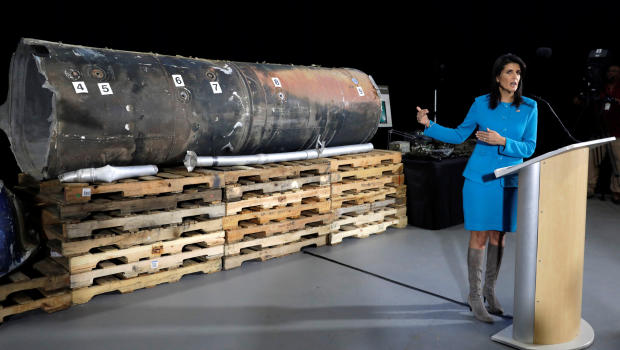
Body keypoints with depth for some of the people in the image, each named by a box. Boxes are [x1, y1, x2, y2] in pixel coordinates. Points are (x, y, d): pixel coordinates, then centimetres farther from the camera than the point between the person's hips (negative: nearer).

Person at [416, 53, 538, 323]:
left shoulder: (529, 107, -1)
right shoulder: (481, 104, -3)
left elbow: (529, 148, -3)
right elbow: (459, 135, 6)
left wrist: (502, 141, -19)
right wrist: (429, 125, -4)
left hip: (509, 181, 2)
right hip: (480, 179, -2)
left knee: (498, 236, 11)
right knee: (479, 237, 0)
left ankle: (490, 291, 27)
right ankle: (475, 296, 13)